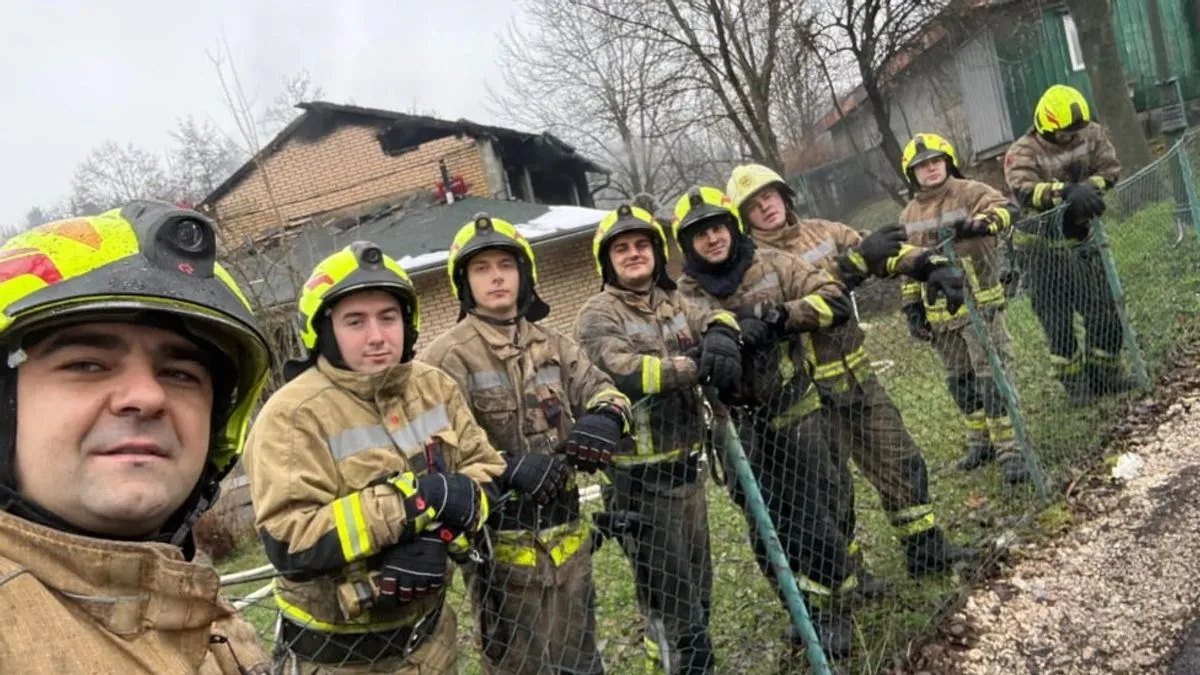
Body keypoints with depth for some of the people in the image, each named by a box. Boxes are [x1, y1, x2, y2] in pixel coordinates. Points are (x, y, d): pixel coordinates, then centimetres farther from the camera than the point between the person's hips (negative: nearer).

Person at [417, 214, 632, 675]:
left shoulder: (552, 345, 9)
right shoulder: (446, 358, -11)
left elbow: (600, 388, 9)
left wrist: (605, 416, -15)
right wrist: (506, 470, -29)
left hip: (566, 530, 6)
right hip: (502, 541, -5)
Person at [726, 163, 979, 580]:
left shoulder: (822, 232, 7)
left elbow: (886, 253, 1)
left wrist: (931, 266, -17)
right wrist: (858, 260, -30)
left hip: (857, 375, 6)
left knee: (901, 461, 15)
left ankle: (926, 549, 31)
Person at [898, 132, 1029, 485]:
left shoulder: (970, 192, -5)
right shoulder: (908, 217, 12)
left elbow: (1007, 210, -22)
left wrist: (977, 225, -41)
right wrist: (913, 307, 12)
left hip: (979, 303, -6)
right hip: (940, 312, 6)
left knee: (992, 376, -8)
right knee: (959, 381, 14)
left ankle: (1010, 449, -1)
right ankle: (982, 442, 29)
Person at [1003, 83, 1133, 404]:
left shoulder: (1092, 134, -2)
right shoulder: (1023, 153, -18)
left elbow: (1109, 171, -6)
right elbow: (1024, 191, -35)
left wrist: (1087, 189, -25)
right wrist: (1067, 191, -49)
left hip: (1081, 236, 5)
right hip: (1043, 247, -5)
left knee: (1104, 308, 11)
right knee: (1057, 318, 4)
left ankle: (1105, 371, 29)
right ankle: (1075, 381, 20)